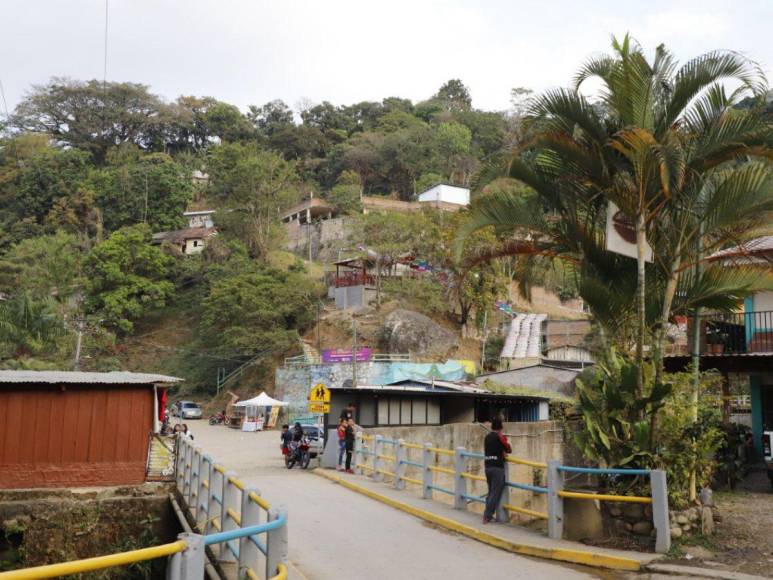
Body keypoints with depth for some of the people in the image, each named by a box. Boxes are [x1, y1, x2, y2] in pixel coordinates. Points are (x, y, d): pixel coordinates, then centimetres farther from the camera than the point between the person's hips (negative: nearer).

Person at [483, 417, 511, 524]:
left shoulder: (487, 437, 12)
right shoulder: (500, 437, -8)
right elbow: (509, 450, 1)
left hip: (488, 467, 7)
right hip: (497, 468, -7)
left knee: (491, 492, 16)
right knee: (495, 493, -2)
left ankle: (488, 514, 15)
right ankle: (487, 516, -5)